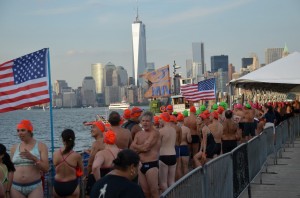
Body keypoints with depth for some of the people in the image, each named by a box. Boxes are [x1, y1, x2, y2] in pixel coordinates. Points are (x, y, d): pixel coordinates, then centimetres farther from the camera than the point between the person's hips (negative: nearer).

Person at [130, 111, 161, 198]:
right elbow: (131, 149, 4)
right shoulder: (138, 134, 12)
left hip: (151, 165, -7)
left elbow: (145, 147, -18)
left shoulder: (155, 133, -9)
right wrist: (141, 148, -11)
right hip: (140, 165, 7)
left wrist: (136, 147, -1)